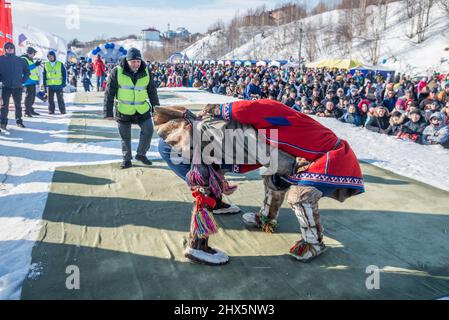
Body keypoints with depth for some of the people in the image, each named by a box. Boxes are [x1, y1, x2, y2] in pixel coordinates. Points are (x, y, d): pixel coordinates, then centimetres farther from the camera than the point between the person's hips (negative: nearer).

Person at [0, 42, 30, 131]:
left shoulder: (20, 60, 6)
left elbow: (27, 71, 13)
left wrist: (23, 80, 3)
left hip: (17, 87, 2)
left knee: (18, 104, 11)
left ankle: (19, 121, 23)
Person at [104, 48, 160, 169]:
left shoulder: (146, 72, -2)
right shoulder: (117, 72, -11)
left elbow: (152, 92, 7)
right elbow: (109, 93, -8)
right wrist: (108, 112, -10)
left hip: (142, 110, 2)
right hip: (123, 111, -2)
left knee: (148, 131, 1)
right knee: (125, 137, 7)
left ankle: (141, 154, 22)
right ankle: (127, 159, 25)